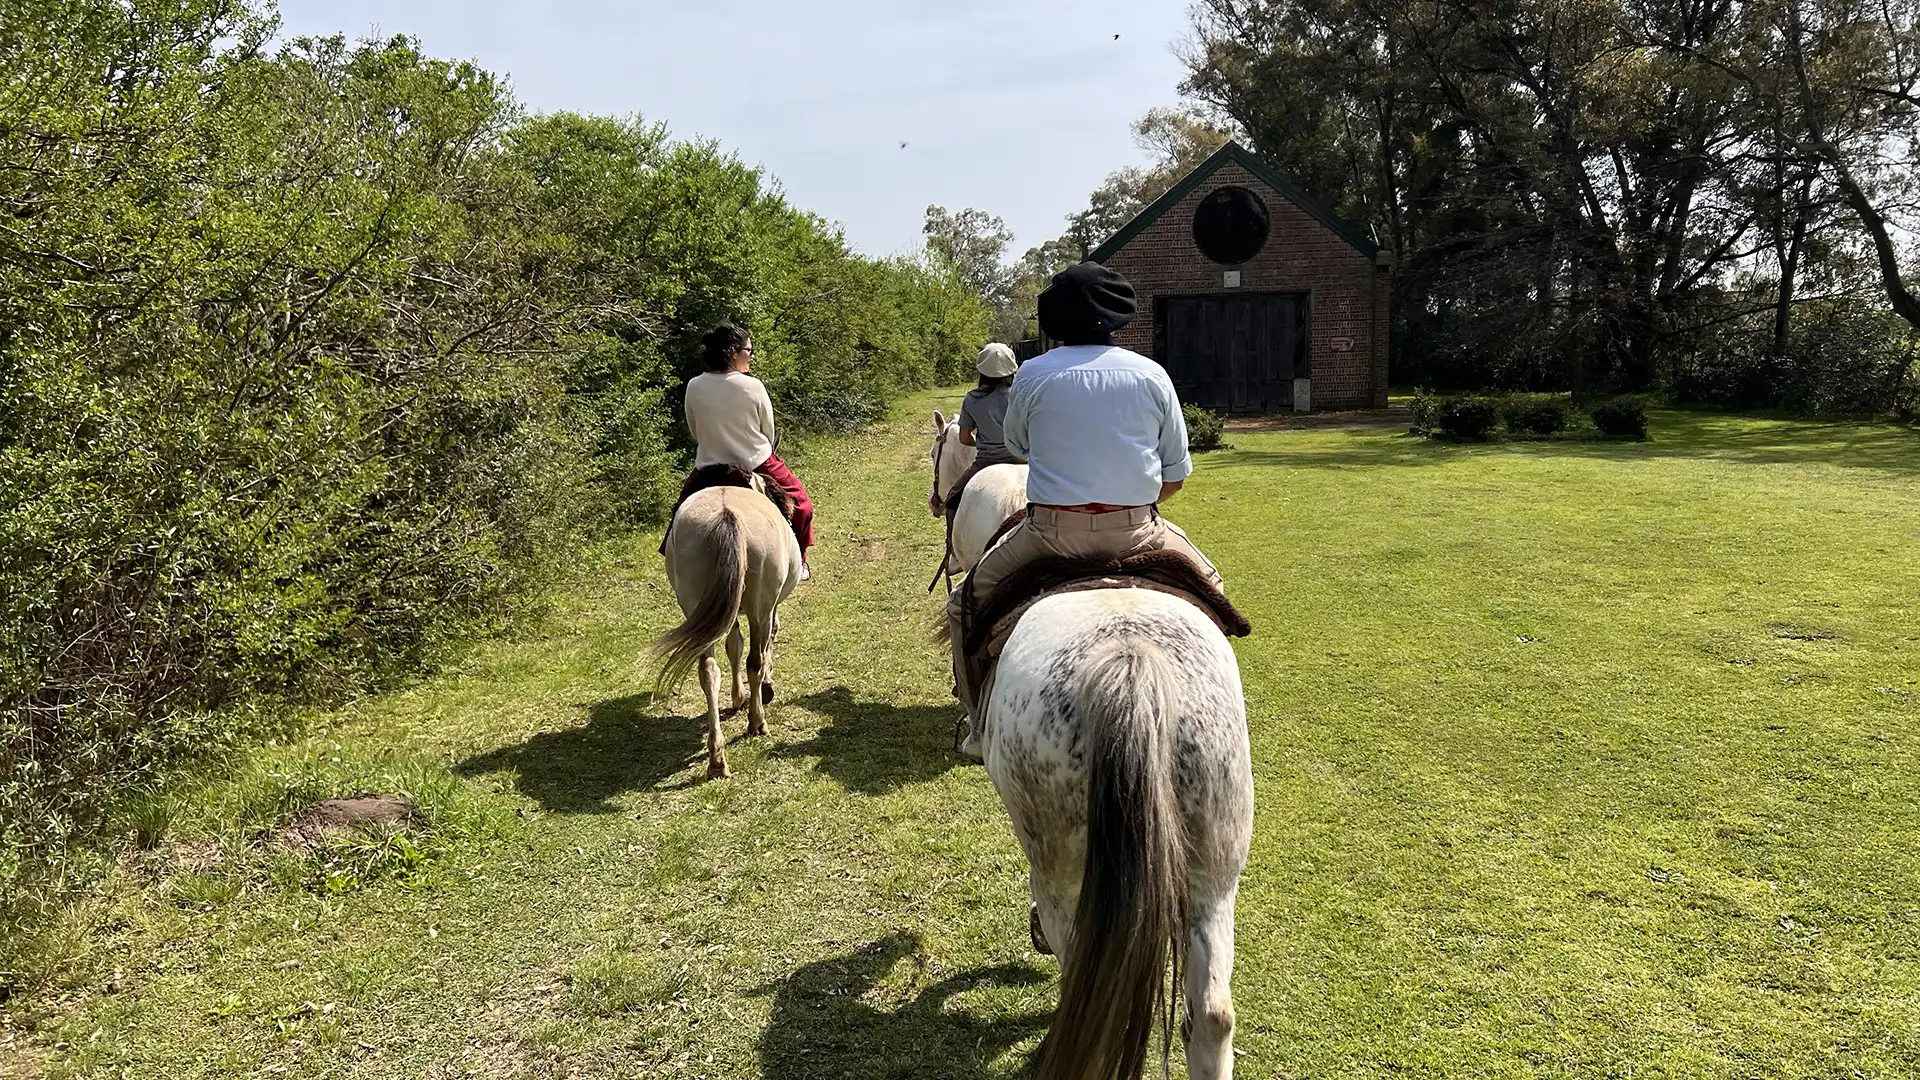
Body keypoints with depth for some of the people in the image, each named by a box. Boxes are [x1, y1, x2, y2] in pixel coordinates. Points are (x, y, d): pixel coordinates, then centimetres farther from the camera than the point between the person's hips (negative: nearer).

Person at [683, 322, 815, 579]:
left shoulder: (694, 387, -9)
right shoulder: (753, 387, -16)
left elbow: (695, 432, 4)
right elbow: (769, 433, -4)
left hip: (709, 467, 3)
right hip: (756, 464, -2)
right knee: (800, 500, 20)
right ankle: (798, 562, 28)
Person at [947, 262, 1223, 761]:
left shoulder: (1033, 375, -1)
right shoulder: (1152, 374, 3)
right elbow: (1176, 473, 5)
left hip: (1052, 531, -1)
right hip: (1136, 530, 2)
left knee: (967, 603, 19)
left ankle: (983, 725, 17)